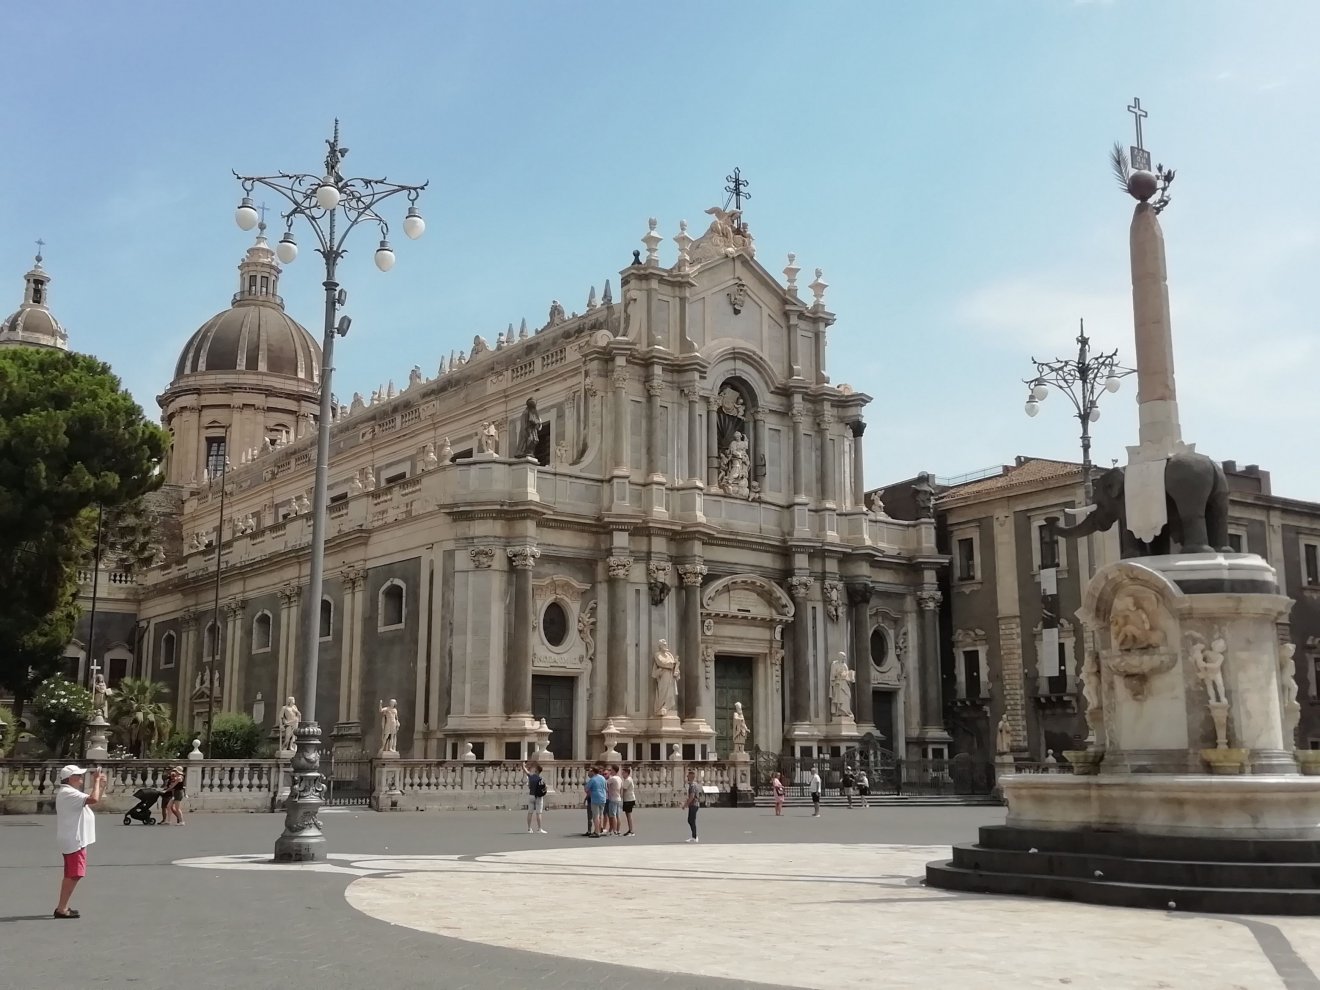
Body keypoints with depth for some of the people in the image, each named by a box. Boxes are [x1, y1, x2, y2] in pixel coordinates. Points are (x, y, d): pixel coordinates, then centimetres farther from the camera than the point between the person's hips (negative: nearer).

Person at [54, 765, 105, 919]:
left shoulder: (69, 793, 16)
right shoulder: (69, 793, -19)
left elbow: (93, 803, 21)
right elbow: (93, 799, -32)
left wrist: (102, 785, 10)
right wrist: (96, 781, -20)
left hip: (75, 840, 11)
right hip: (73, 841, -11)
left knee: (71, 875, 17)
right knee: (73, 875, -9)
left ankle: (63, 907, 23)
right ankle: (61, 909, -8)